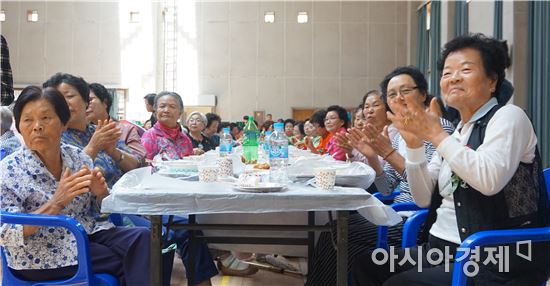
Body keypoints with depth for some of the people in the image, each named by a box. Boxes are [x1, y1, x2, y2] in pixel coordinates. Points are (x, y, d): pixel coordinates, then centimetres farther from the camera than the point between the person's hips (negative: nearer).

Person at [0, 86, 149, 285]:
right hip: (41, 255, -4)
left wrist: (100, 192, -14)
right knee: (133, 259, -19)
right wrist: (56, 203, -27)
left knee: (143, 237, -20)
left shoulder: (78, 156, 2)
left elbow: (102, 209, 10)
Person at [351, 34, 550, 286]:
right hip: (443, 248, 7)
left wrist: (436, 135, -19)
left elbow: (490, 179, -27)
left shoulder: (508, 116, -8)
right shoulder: (456, 133, 13)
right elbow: (424, 198, 8)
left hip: (494, 260, -7)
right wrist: (414, 145, -4)